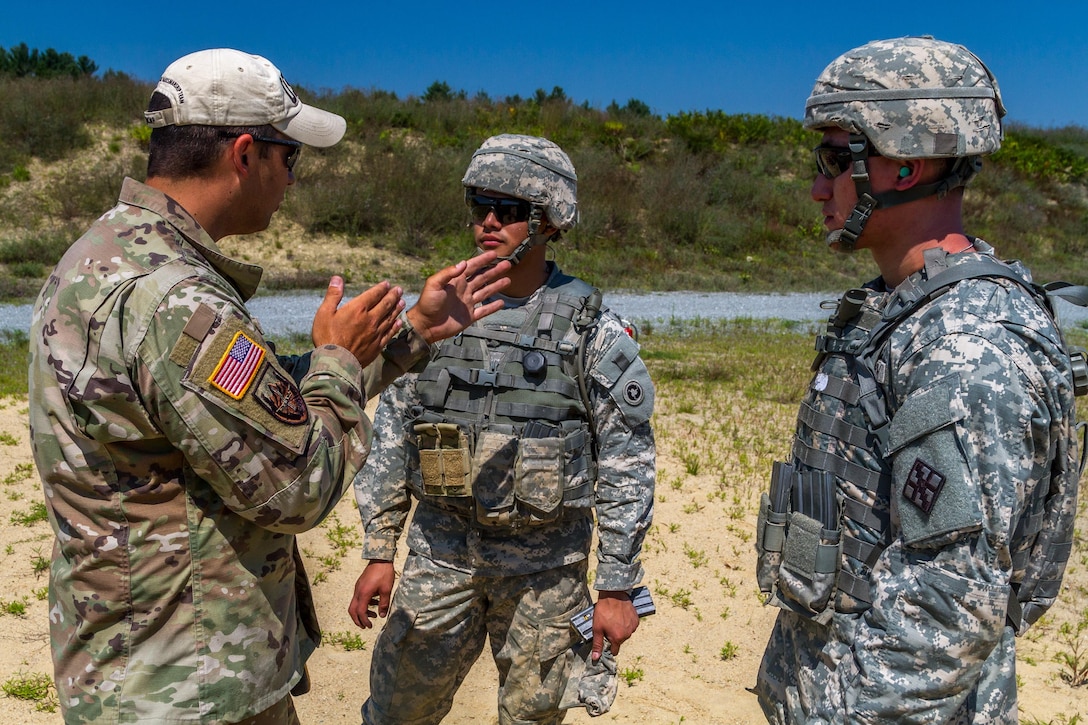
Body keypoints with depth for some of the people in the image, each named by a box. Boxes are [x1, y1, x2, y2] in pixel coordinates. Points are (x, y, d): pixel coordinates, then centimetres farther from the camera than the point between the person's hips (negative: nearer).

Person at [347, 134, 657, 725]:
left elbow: (627, 464, -7)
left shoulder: (592, 330, -9)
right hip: (440, 552, 3)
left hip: (545, 567, -2)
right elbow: (391, 435, 5)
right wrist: (379, 552, 4)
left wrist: (618, 588, -8)